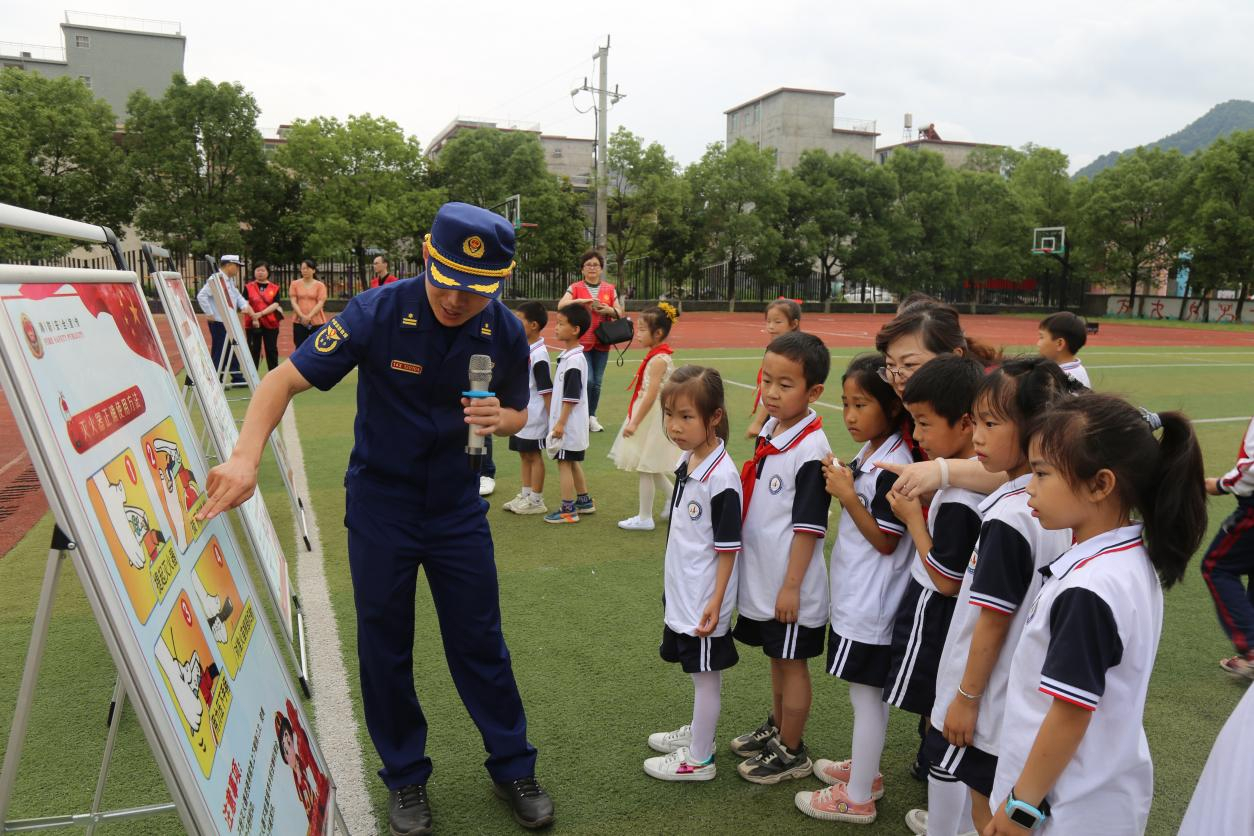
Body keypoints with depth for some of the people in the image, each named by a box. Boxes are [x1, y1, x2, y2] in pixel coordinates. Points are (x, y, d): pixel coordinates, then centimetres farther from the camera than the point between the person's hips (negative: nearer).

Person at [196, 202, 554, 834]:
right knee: (384, 646, 11)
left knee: (480, 642, 10)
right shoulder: (378, 313, -21)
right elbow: (285, 380, -22)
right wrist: (246, 457, -37)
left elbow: (518, 411, 3)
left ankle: (513, 769, 29)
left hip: (457, 505, 2)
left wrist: (501, 418, -21)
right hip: (379, 504, -1)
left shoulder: (505, 332, -12)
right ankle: (405, 777, 32)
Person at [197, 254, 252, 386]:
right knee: (219, 351, -3)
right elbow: (201, 296, -22)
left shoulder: (230, 280, 12)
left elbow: (237, 295, 17)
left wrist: (245, 306, -3)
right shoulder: (215, 279, -16)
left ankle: (237, 378, 21)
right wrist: (210, 314, -18)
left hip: (230, 321, 9)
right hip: (219, 322, -9)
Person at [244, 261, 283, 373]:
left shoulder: (274, 288, 5)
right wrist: (253, 317, -17)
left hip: (271, 324, 0)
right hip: (253, 324, 0)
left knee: (271, 351, 5)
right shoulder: (248, 287, 5)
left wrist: (261, 313, -17)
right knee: (253, 351, 4)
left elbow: (276, 304, -6)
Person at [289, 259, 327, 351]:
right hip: (299, 322, 1)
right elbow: (293, 302, 0)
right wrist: (302, 316, -14)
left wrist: (309, 317, -18)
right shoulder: (295, 284, 7)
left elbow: (320, 303, -7)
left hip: (317, 322, -1)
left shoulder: (320, 285, 1)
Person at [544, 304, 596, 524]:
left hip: (568, 425, -9)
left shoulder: (574, 360, -20)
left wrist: (561, 423, -20)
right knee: (573, 463, 18)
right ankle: (584, 501, 30)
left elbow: (571, 397, -21)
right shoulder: (567, 356, 10)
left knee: (564, 463, -1)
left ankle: (568, 509, 6)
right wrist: (558, 422, 21)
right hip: (570, 424, 9)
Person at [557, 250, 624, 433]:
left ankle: (591, 416, 21)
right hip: (582, 341, -3)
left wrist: (609, 310, -12)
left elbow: (620, 313, 8)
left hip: (602, 342, 3)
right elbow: (561, 306, -14)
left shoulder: (609, 289, 8)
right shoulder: (575, 288, 0)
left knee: (597, 382, 6)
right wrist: (581, 300, -26)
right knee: (587, 380, -10)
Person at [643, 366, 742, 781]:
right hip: (682, 592, 8)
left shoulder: (721, 477, -23)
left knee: (705, 673, 8)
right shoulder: (686, 461, 3)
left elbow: (728, 547, -19)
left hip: (704, 600, -8)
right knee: (698, 671, 23)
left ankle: (699, 759, 22)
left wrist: (715, 603, -18)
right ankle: (698, 731, 42)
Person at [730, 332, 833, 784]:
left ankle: (791, 752, 25)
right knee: (776, 658, 23)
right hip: (761, 577, 8)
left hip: (789, 585, -8)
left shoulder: (811, 449, -22)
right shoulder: (769, 432, 3)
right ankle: (776, 728, 41)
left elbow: (808, 526, -20)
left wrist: (791, 587, -17)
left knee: (792, 662, 8)